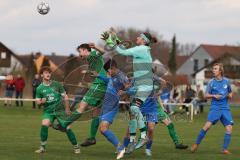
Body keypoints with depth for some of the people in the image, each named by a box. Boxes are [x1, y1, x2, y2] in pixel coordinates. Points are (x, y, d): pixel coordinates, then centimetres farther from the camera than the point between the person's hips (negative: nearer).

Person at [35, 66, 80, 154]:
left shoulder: (57, 84, -3)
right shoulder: (39, 88, 1)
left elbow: (65, 96, 3)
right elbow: (38, 101, 8)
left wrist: (67, 109, -1)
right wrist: (42, 101, -16)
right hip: (48, 111, 1)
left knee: (67, 128, -7)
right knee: (44, 124, -25)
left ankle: (76, 146, 11)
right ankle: (42, 147, -11)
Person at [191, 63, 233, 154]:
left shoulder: (226, 81, 7)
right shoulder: (211, 82, 2)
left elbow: (230, 92, 21)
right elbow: (206, 95, 4)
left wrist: (230, 95, -2)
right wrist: (214, 96, -13)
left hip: (225, 108, 2)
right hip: (215, 108, -2)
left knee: (229, 128, -10)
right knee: (208, 125, -18)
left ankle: (225, 149, 0)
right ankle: (196, 144, -5)